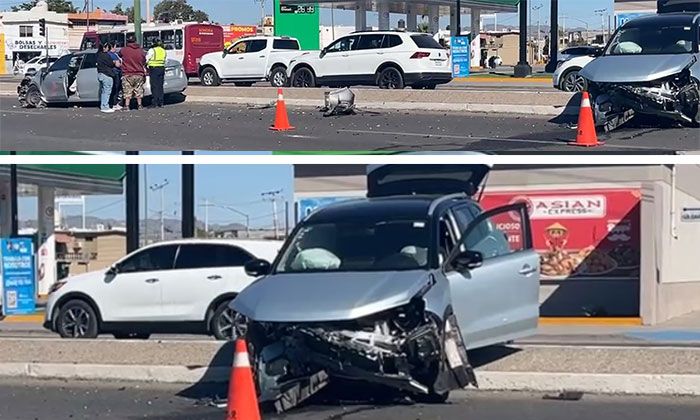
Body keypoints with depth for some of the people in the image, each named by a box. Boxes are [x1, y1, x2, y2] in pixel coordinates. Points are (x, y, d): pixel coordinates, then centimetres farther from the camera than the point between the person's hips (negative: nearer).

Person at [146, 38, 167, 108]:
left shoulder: (152, 50, -6)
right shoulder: (164, 51, 12)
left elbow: (146, 59, -6)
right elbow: (165, 61, 11)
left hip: (154, 69, -5)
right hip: (162, 68, 6)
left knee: (154, 86, -4)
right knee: (160, 86, 11)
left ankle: (155, 103, -7)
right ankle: (160, 103, 9)